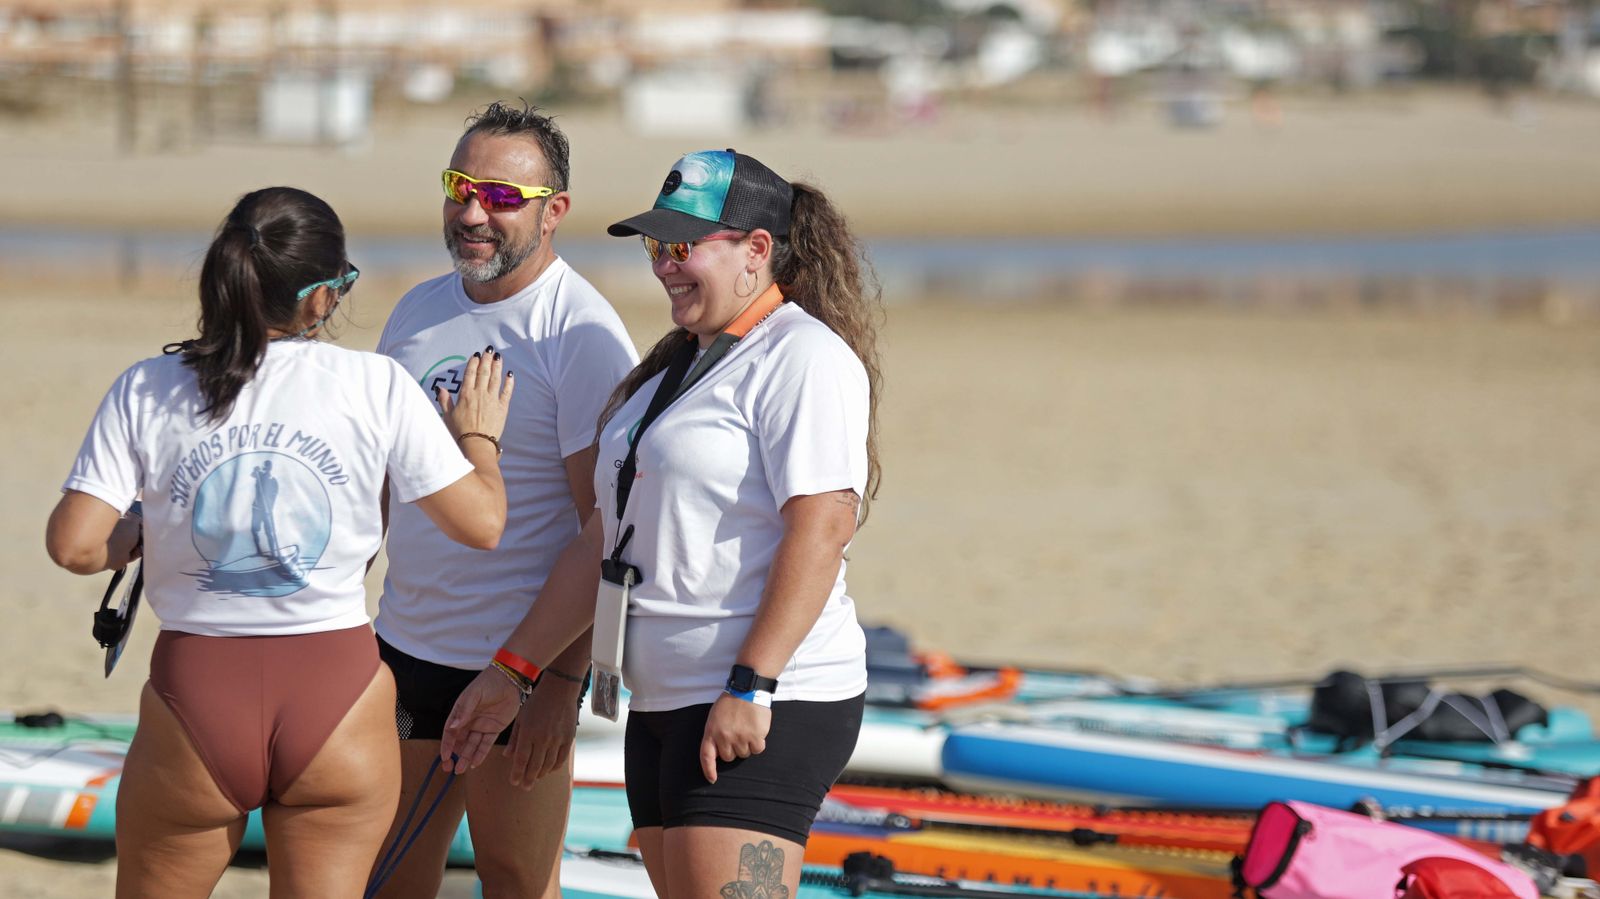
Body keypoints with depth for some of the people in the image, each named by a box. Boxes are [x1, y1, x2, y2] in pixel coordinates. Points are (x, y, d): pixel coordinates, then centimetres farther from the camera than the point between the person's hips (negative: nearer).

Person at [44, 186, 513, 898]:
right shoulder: (375, 386, -5)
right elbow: (481, 522, 0)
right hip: (337, 693, -1)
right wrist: (478, 436, 20)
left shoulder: (146, 391, -2)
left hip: (195, 689, 1)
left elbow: (73, 545, -8)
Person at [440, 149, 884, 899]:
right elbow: (604, 541, 24)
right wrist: (511, 672, 20)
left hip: (764, 712, -9)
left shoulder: (804, 358, -8)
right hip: (664, 707, 9)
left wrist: (750, 688, -24)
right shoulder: (673, 370, 21)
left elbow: (820, 530, -18)